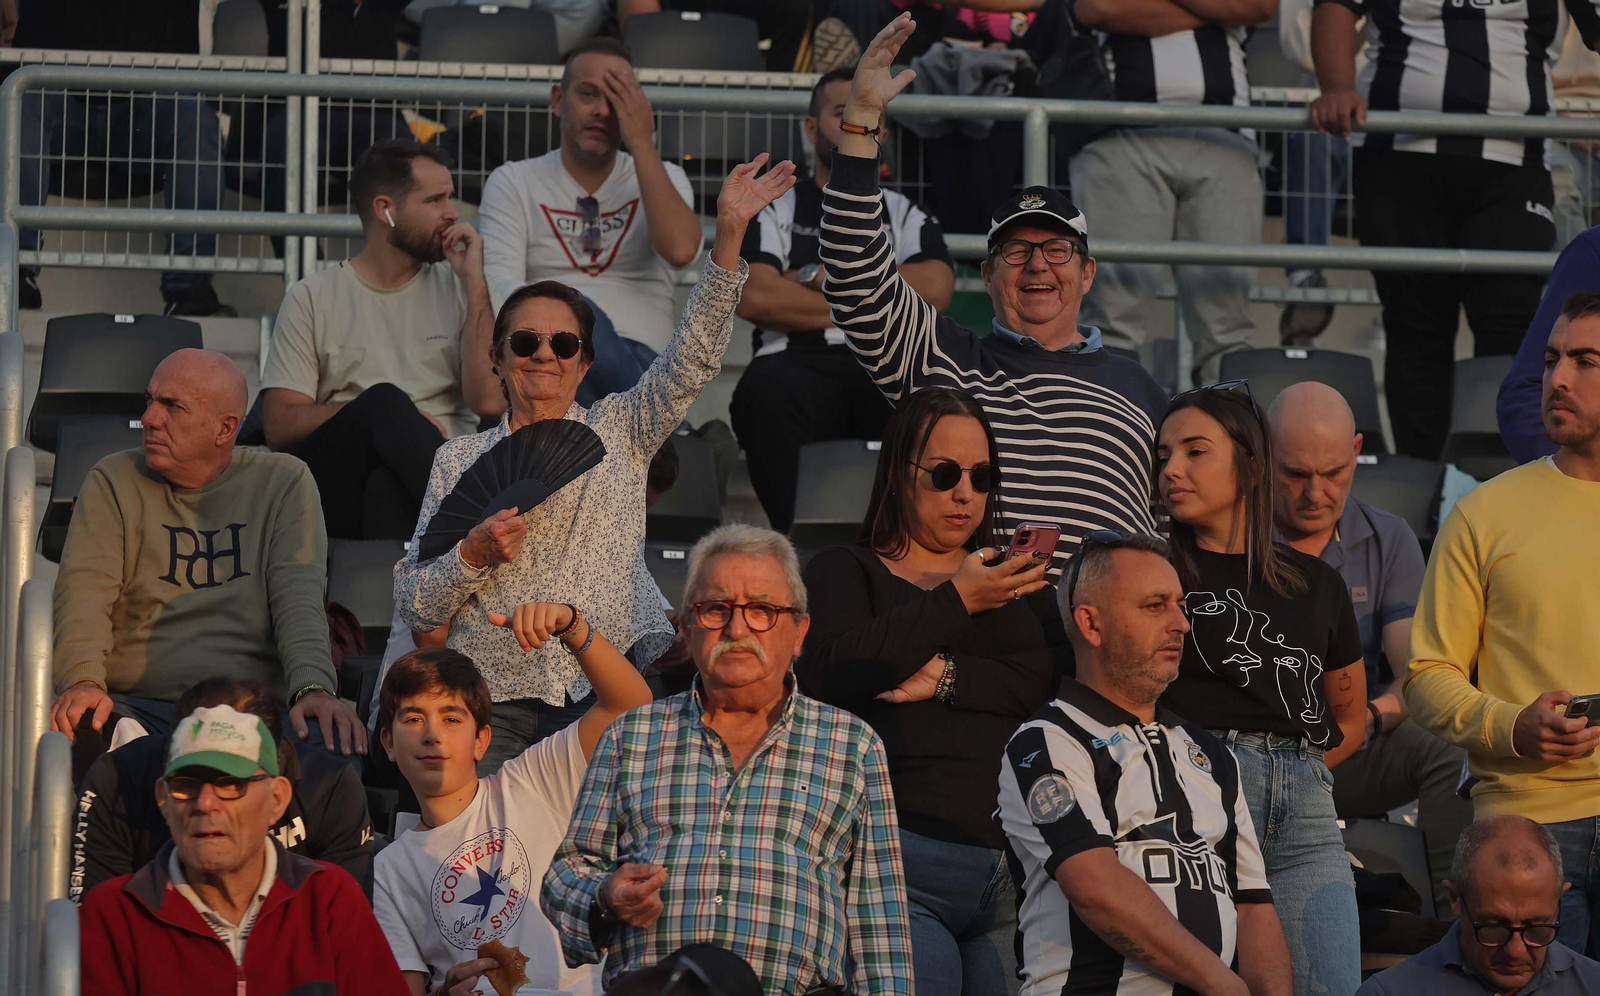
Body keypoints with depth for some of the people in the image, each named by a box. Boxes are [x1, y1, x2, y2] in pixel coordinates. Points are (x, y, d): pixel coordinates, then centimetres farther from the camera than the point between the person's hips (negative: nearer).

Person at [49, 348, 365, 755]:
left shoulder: (283, 482, 10)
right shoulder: (114, 481, 11)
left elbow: (299, 593, -3)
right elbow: (84, 588, -3)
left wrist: (313, 688, -23)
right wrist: (83, 680, -24)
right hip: (134, 702, 0)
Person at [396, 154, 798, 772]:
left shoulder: (619, 432, 18)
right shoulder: (460, 459, 17)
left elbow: (692, 358, 2)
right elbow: (414, 606, 14)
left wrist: (729, 233, -8)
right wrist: (472, 555, -7)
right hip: (494, 703, 0)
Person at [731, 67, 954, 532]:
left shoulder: (907, 217, 25)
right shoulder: (774, 210, 21)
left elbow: (934, 291, 2)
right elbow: (752, 297, 0)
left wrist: (821, 277, 2)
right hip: (801, 365, -1)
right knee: (765, 390, -38)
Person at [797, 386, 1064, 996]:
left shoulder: (1011, 576, 23)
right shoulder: (845, 571, 12)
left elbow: (1057, 675, 5)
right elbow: (830, 671, -9)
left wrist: (945, 676, -9)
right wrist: (959, 601, -7)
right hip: (901, 861, -4)